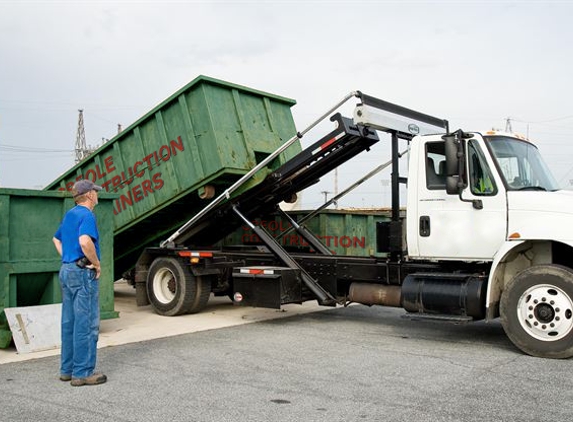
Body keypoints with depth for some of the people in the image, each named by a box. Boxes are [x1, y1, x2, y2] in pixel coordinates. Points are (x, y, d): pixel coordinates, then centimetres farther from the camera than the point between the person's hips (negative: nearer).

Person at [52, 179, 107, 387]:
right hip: (83, 272, -10)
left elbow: (57, 239, 29)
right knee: (86, 324, -4)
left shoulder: (69, 214, 15)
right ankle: (82, 373, -1)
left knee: (69, 322, 13)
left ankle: (67, 369, 20)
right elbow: (85, 241, -31)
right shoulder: (86, 215, -14)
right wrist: (96, 263, -18)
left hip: (66, 270, 10)